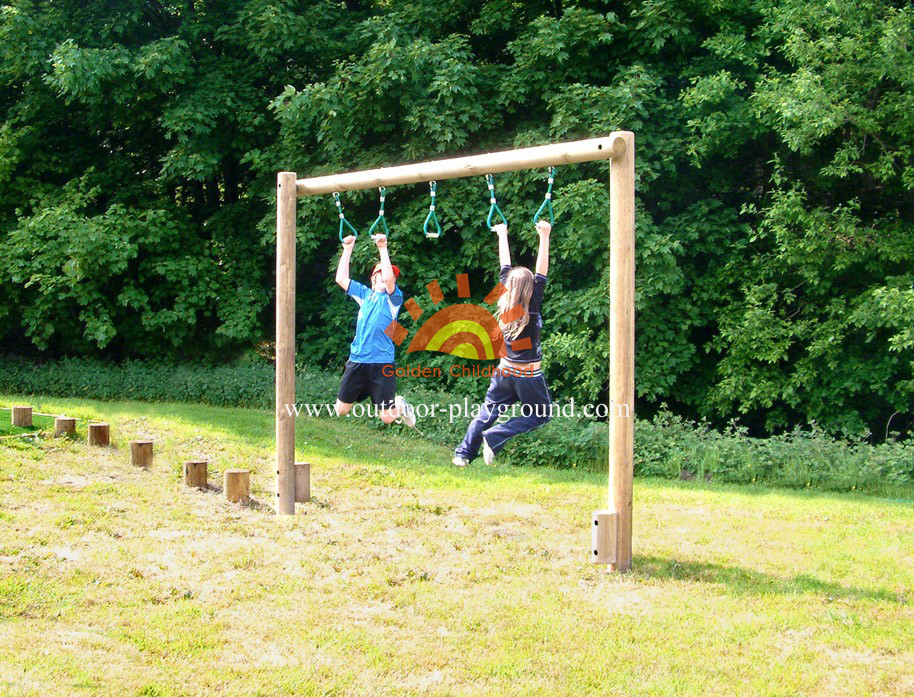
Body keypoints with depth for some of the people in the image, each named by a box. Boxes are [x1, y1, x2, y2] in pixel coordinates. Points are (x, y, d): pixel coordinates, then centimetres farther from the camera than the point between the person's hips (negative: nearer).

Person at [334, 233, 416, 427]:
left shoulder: (394, 298, 0)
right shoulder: (365, 294, 15)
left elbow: (389, 278, -20)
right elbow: (341, 278, 13)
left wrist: (383, 248, -20)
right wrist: (348, 249, 11)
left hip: (381, 363, -5)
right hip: (356, 360, 5)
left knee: (387, 417, -5)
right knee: (341, 410, 6)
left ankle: (401, 406, 30)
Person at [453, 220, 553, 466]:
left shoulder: (505, 301, -5)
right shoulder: (532, 306, -16)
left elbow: (505, 267, 4)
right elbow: (542, 272, -19)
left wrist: (502, 235, 15)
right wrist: (544, 237, -20)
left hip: (504, 371, 5)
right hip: (529, 375, -5)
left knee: (488, 412, 17)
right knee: (540, 414, 11)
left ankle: (463, 453, 11)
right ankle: (494, 437, -4)